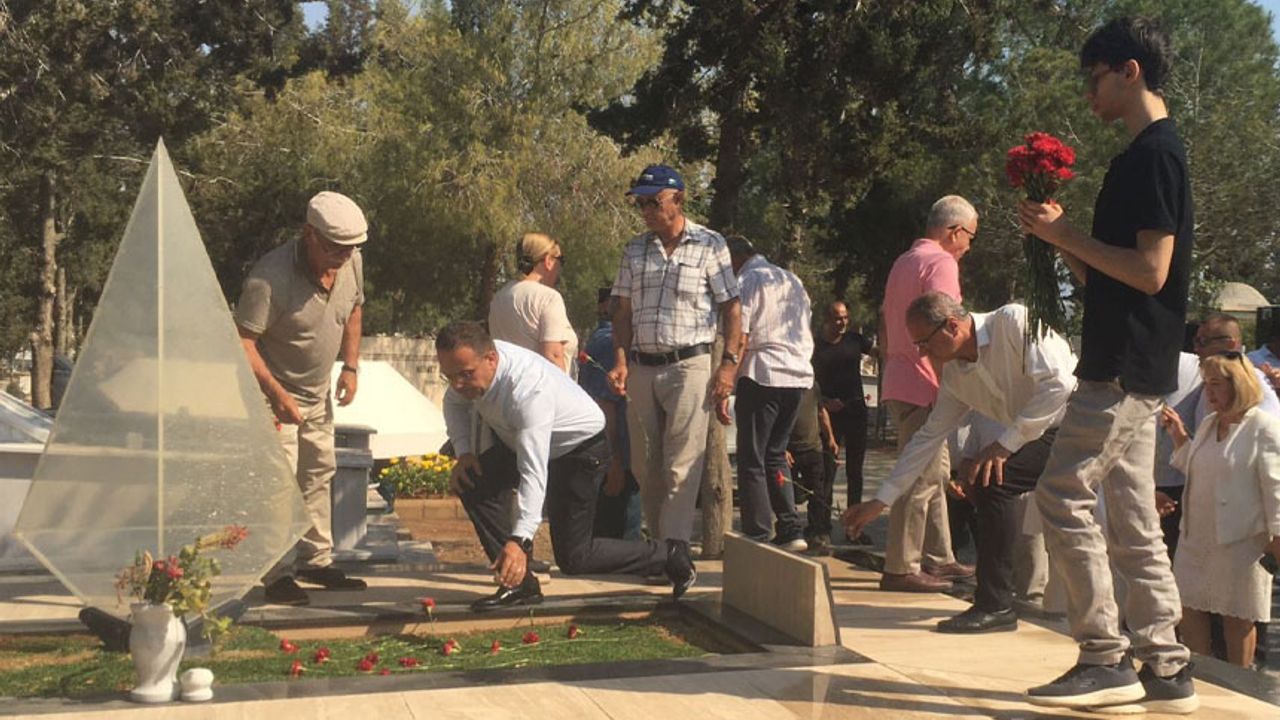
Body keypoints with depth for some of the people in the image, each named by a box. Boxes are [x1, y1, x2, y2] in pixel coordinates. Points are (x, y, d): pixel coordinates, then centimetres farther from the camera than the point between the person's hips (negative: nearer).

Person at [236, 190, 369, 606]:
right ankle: (277, 575, -4)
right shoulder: (270, 277, -31)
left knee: (318, 473, 16)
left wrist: (350, 366, 4)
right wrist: (276, 394, -30)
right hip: (273, 391, -8)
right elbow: (242, 342, -28)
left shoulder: (351, 263, -9)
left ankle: (316, 561, 29)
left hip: (318, 392, 8)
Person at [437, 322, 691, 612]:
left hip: (581, 448, -8)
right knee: (471, 482, -13)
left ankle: (666, 558, 13)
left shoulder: (528, 388, -41)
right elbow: (454, 402, 7)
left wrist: (519, 541, -57)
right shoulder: (471, 362, -18)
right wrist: (464, 452, -10)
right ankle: (518, 582, -6)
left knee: (572, 557, -8)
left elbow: (534, 472, -48)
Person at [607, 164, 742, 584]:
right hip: (642, 366, 5)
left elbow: (731, 306, 1)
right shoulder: (634, 251, 13)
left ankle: (677, 541, -13)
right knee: (646, 463, 6)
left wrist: (729, 364, -7)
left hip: (689, 364, -4)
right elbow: (624, 310, 14)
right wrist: (620, 360, 1)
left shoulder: (710, 245, 1)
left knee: (682, 460, -11)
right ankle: (657, 540, 14)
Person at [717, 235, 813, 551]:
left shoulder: (746, 283, -5)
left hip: (762, 376, -7)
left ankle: (758, 538, -1)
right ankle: (791, 531, 10)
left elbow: (739, 341, -13)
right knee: (775, 455, 17)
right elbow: (807, 337, 21)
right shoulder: (792, 280, 19)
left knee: (752, 460, 1)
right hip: (798, 375, 7)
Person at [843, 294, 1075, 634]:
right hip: (1047, 433, 9)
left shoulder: (1014, 322, -18)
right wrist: (880, 501, 7)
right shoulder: (955, 374, 5)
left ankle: (996, 605, -15)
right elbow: (929, 436, 9)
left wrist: (1005, 443, -23)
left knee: (994, 481, -21)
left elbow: (1059, 383, -25)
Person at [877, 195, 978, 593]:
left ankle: (938, 558, 21)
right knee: (922, 477, -8)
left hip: (899, 380, 10)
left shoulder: (904, 262, 20)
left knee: (935, 472, 16)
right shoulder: (941, 263, -10)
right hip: (923, 385, -10)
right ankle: (901, 568, -7)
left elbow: (885, 325, 25)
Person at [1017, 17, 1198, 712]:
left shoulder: (1153, 154, -12)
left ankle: (1104, 658, -4)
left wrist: (1069, 235, -13)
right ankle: (1165, 668, 13)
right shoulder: (1150, 154, 20)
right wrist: (1062, 236, 8)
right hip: (1130, 367, 10)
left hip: (1124, 367, -10)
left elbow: (1150, 270, -21)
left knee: (1063, 497, -9)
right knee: (1131, 517, 10)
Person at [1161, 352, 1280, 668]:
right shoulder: (1208, 425, 13)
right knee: (1188, 607, 8)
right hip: (1198, 536, 7)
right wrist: (1179, 436, 10)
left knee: (1237, 617, 3)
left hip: (1240, 539, -7)